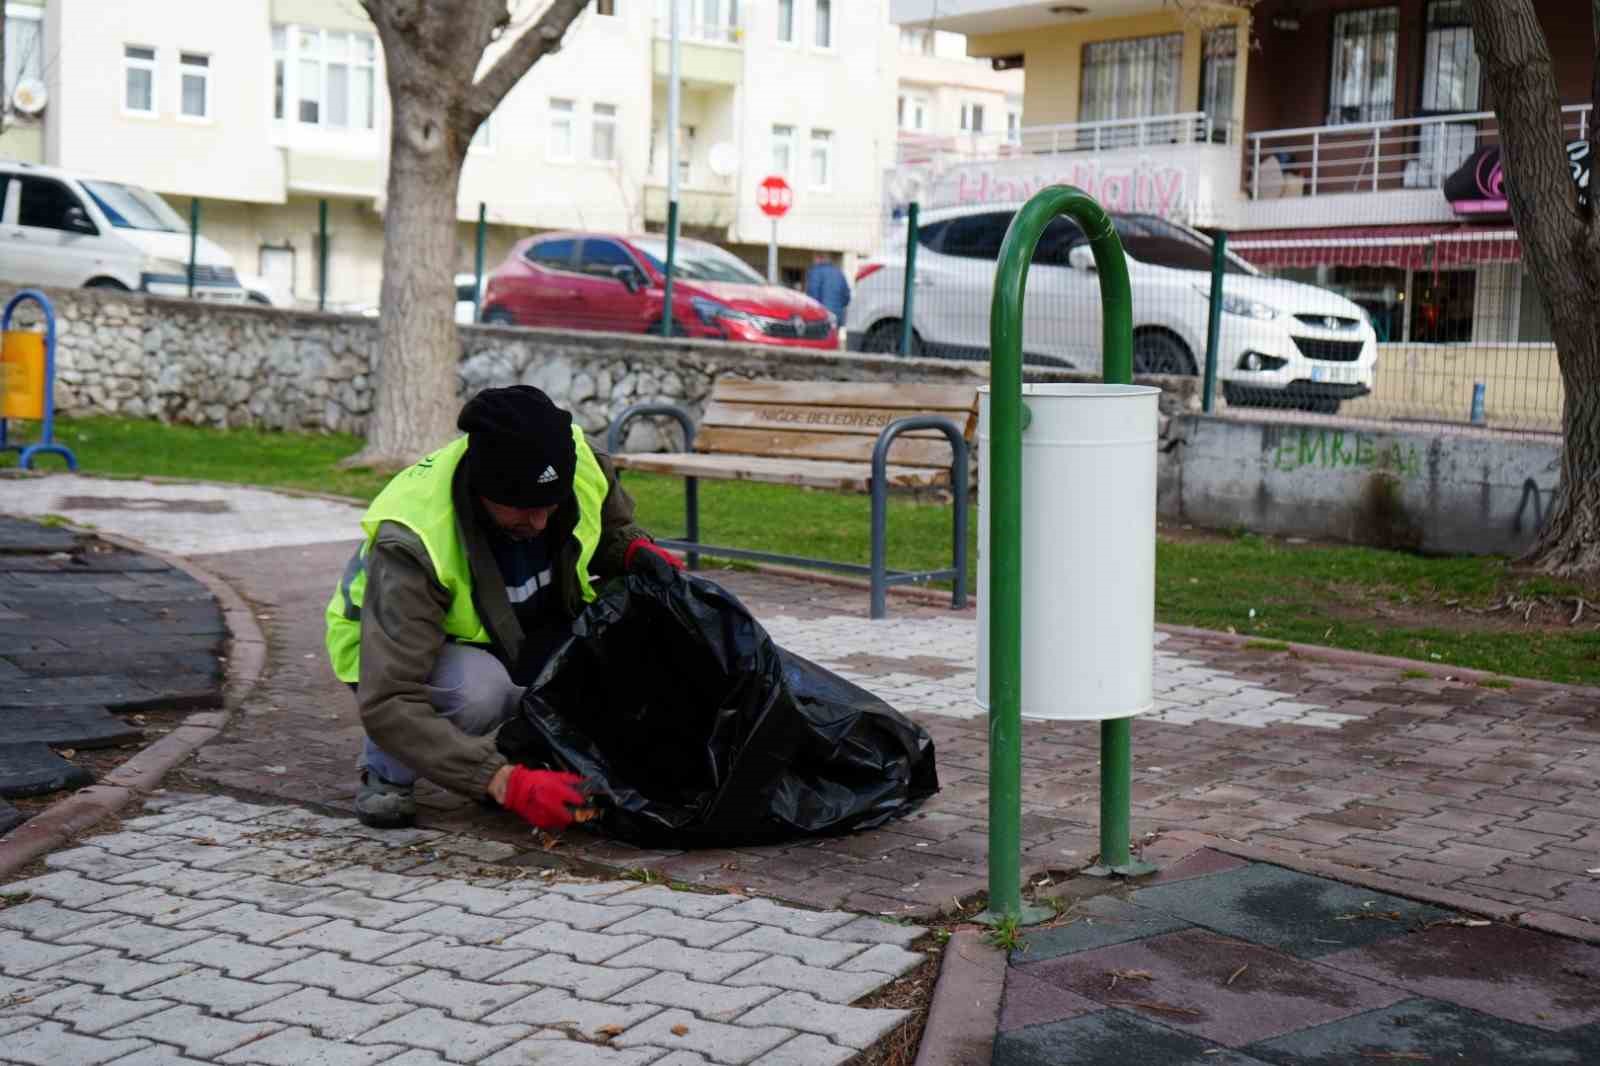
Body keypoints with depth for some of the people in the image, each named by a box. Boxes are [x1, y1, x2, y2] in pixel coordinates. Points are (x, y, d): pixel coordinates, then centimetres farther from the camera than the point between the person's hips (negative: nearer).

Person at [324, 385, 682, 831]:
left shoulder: (579, 465, -22)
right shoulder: (412, 545, -37)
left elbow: (611, 528, 5)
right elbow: (388, 703, -42)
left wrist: (637, 550, -21)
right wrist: (504, 781, -50)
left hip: (529, 636, 5)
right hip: (400, 649, -5)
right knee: (478, 689, -39)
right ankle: (385, 771, -8)